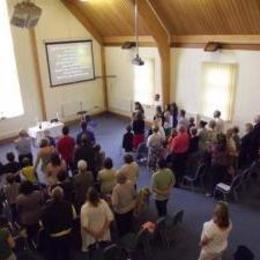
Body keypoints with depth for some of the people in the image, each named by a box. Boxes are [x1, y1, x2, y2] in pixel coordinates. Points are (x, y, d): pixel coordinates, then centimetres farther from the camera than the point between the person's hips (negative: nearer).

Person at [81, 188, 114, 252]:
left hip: (104, 235, 3)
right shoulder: (84, 208, -21)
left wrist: (103, 230, -15)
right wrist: (95, 234, -21)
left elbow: (110, 218, -8)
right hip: (90, 238, -3)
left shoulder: (103, 203, -12)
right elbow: (84, 226, -21)